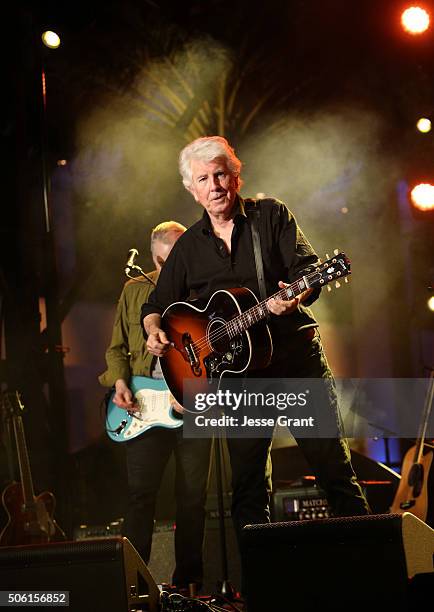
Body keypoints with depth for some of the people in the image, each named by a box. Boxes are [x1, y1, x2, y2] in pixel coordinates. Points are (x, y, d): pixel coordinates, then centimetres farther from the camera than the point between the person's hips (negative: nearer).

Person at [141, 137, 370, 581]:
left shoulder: (272, 215, 3)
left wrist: (298, 295, -30)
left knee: (334, 468, -4)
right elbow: (156, 304, 16)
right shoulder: (188, 246, 12)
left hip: (297, 359, -3)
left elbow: (307, 267, -8)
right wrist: (155, 332, -6)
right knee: (247, 486, 4)